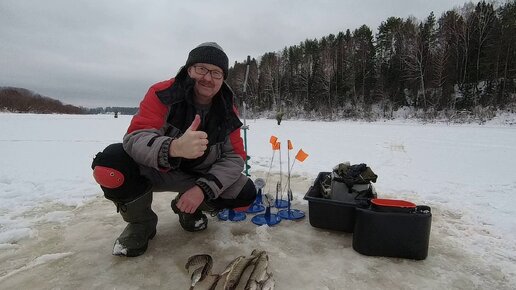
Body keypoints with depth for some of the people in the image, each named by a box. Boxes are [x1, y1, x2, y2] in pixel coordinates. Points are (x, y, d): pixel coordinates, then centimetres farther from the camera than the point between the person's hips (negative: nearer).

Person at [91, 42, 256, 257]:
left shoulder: (228, 111, -9)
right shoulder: (162, 94, -19)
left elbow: (235, 157, -12)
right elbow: (135, 138, -30)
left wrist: (203, 188, -30)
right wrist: (174, 147, -54)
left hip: (200, 176, 3)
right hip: (155, 170, -2)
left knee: (246, 194, -16)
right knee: (109, 165, -31)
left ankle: (189, 208, 13)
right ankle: (140, 222, 0)